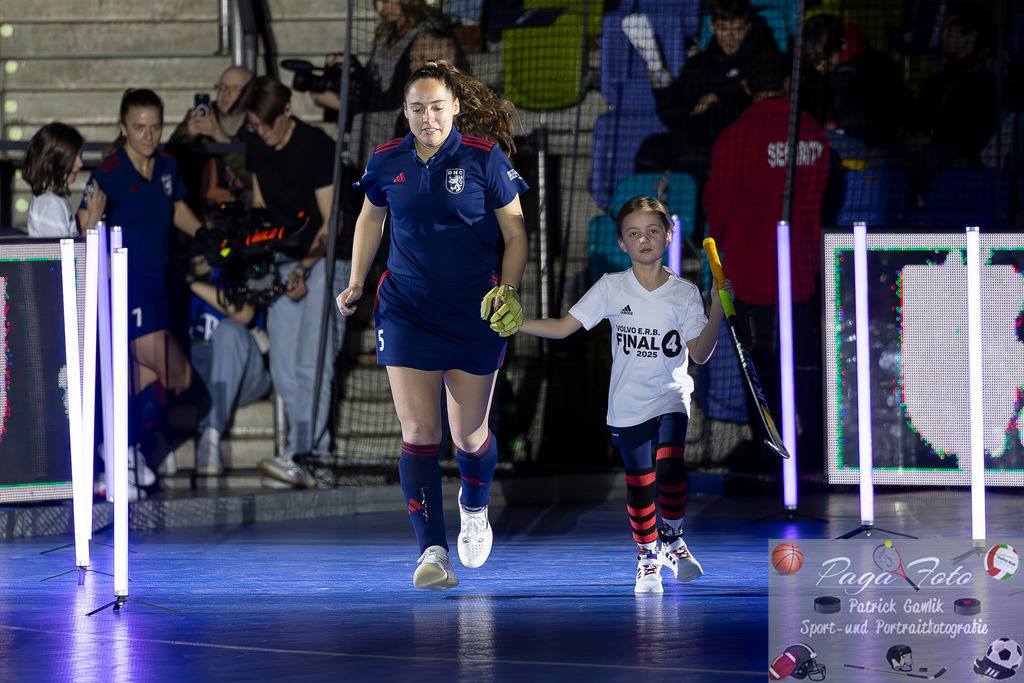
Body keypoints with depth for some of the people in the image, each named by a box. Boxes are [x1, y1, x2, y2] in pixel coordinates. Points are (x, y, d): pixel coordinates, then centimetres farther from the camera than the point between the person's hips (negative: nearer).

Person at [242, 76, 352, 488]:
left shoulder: (317, 147, -14)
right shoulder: (256, 149, 5)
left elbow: (330, 222, -15)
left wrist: (305, 267, -22)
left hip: (323, 259, -7)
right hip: (284, 262, 7)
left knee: (312, 362, -17)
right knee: (283, 369, 2)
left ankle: (301, 456, -25)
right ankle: (318, 454, 9)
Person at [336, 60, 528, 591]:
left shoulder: (485, 160, -7)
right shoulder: (387, 163, 1)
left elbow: (515, 233, 0)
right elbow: (370, 218, 20)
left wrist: (509, 292, -12)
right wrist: (356, 283, 15)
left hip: (475, 315, -1)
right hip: (406, 311, 1)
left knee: (469, 434, 6)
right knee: (418, 433, -9)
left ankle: (474, 508, 40)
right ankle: (432, 551, -9)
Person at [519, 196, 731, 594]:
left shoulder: (685, 293, -1)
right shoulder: (612, 288, -2)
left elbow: (700, 353, -2)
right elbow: (563, 327, 0)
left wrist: (717, 309, -13)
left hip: (670, 399, -1)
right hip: (628, 406, 1)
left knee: (670, 469, -22)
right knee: (639, 486, 5)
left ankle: (671, 538, 3)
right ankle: (647, 555, 27)